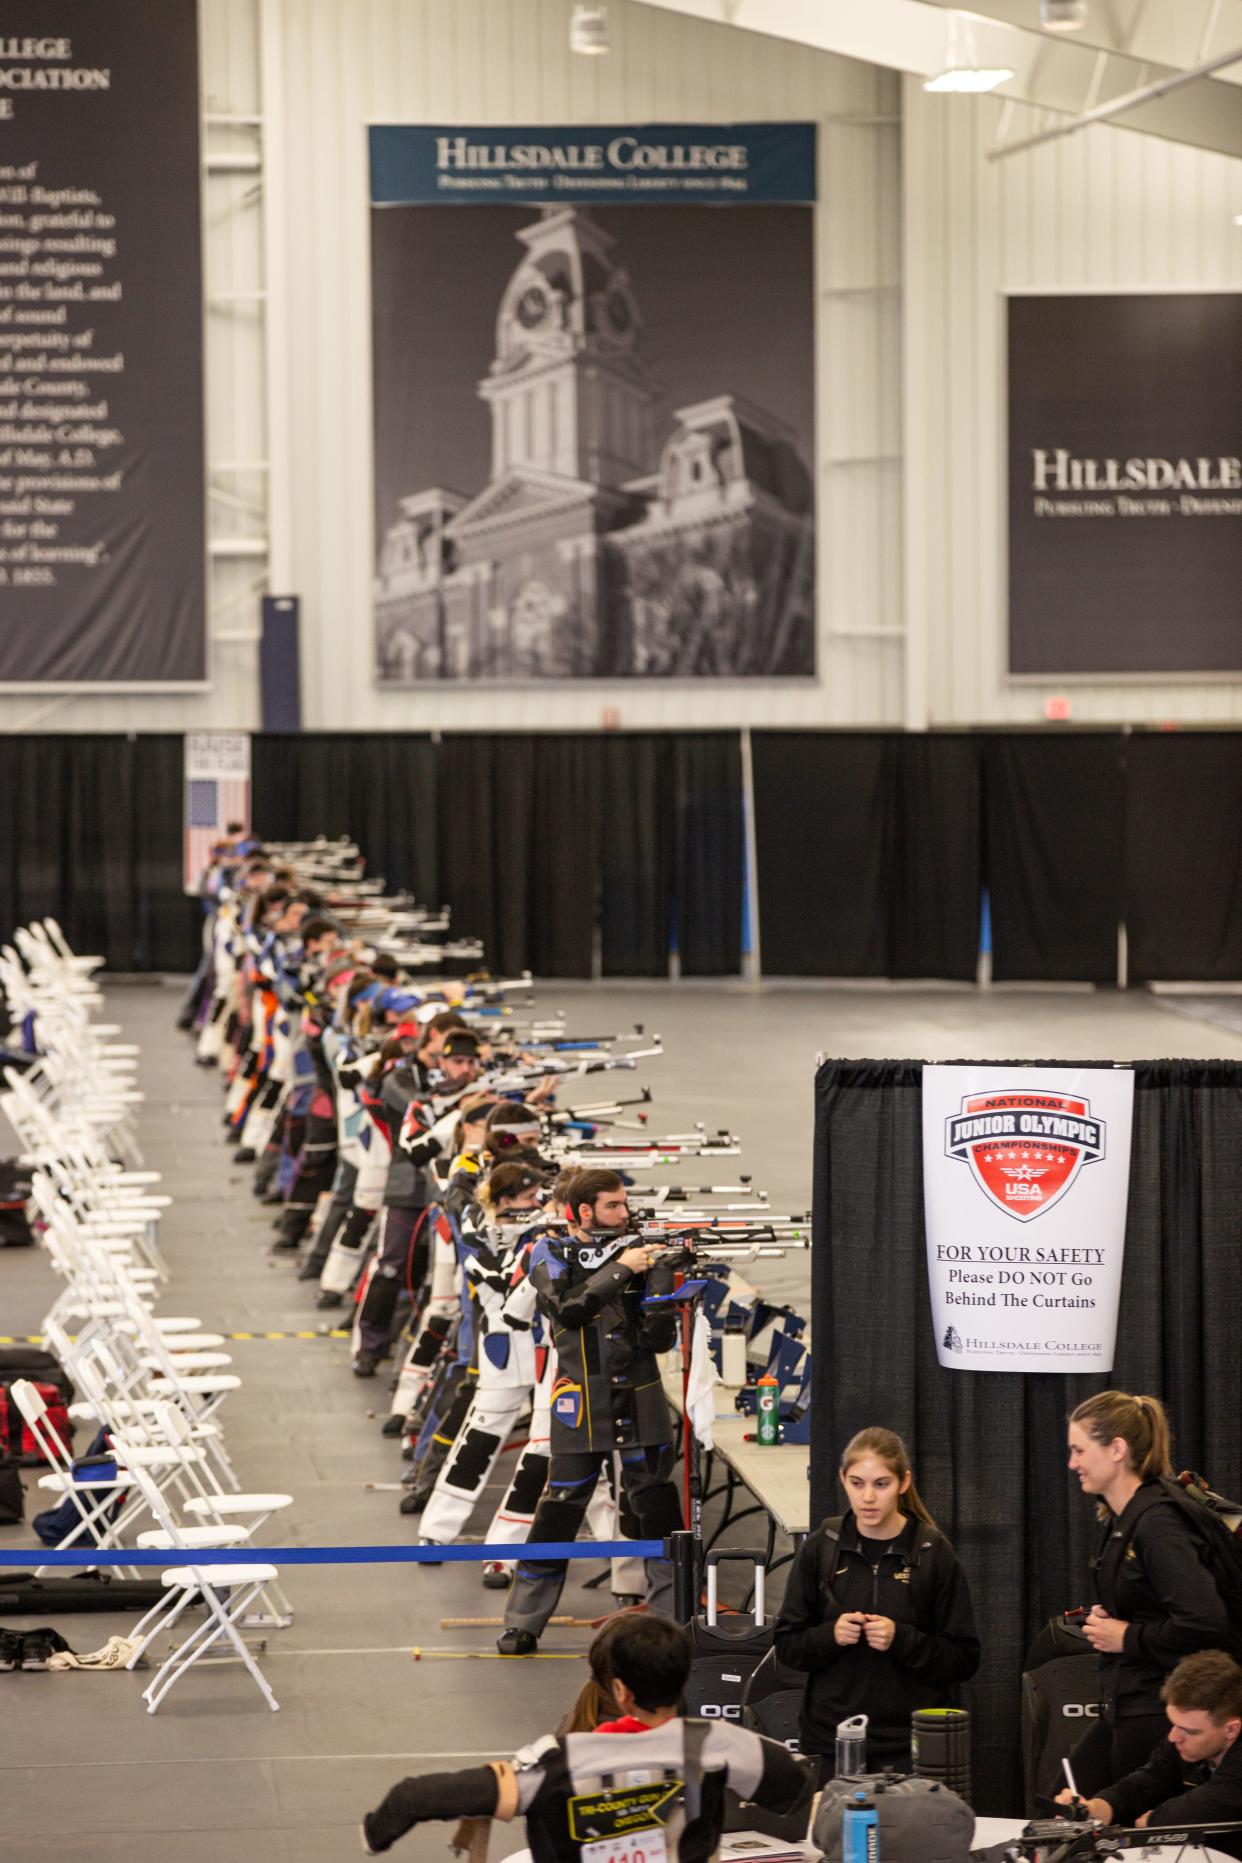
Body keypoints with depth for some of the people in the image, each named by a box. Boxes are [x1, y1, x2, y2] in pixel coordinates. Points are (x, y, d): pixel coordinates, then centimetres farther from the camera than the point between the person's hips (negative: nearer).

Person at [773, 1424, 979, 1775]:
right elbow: (787, 1646, 8)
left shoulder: (933, 1554, -2)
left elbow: (964, 1660, -1)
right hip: (831, 1741, 2)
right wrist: (830, 1635, -12)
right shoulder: (820, 1549, 4)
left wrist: (902, 1640, -16)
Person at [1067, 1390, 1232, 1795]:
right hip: (1125, 1711, 10)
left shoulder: (1158, 1522, -18)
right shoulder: (1119, 1522, 14)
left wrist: (1128, 1637, -15)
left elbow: (1204, 1622, -27)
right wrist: (1102, 1622, 8)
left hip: (1158, 1713, -10)